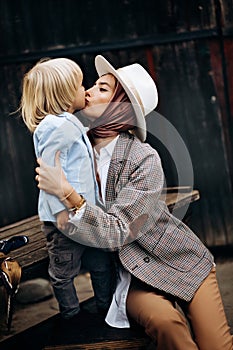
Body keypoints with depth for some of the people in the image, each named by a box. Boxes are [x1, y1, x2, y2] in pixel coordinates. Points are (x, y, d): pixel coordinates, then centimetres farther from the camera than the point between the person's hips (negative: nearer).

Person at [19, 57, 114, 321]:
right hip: (63, 218, -10)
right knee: (64, 271, 5)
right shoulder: (57, 126, -18)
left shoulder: (68, 124, 15)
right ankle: (71, 317, 17)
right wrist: (60, 209, -24)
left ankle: (107, 308, 32)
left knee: (101, 262, 18)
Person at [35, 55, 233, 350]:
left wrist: (66, 192, -31)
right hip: (133, 273, 2)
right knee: (164, 320, -30)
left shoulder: (144, 159, -16)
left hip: (179, 260, -2)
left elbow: (116, 233, -23)